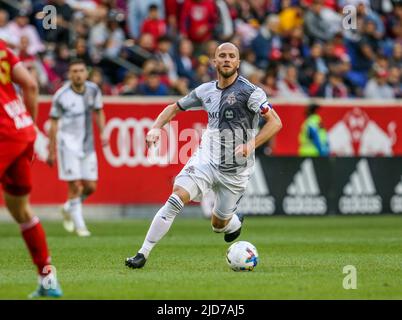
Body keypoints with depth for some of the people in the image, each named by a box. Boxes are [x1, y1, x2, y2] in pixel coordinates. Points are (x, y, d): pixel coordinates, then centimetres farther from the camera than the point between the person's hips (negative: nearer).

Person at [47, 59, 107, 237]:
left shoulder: (93, 90, 1)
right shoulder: (61, 95, -10)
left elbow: (98, 112, 16)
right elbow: (54, 123, -3)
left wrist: (102, 133, 0)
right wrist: (51, 151, -3)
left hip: (87, 144, 5)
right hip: (68, 143, -4)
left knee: (90, 187, 4)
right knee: (75, 186, -8)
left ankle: (68, 208, 31)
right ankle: (79, 225, 2)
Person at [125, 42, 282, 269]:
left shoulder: (249, 91, -13)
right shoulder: (206, 91, 3)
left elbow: (275, 122, -19)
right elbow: (175, 108, 16)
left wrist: (251, 145, -31)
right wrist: (157, 127, -2)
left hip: (236, 170, -3)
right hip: (205, 159, 3)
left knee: (219, 224, 10)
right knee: (177, 198, -20)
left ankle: (235, 223, 50)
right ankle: (143, 254, -18)